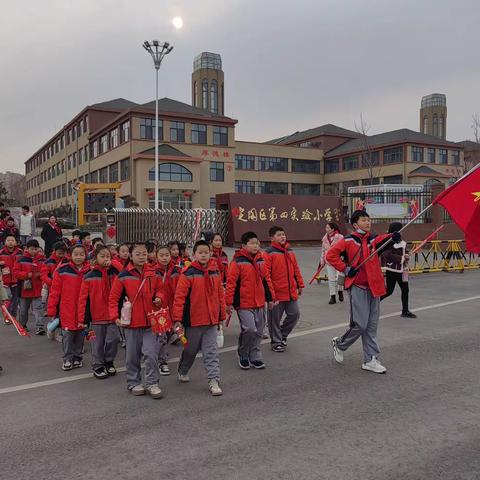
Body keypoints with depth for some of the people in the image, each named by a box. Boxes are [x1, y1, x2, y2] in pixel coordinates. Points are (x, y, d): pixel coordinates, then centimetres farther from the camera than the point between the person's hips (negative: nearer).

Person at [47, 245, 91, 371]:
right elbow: (54, 292, -4)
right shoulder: (62, 271, -7)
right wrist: (51, 311, -3)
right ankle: (68, 359, 19)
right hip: (67, 312, -2)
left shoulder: (90, 271, -3)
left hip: (83, 311, 2)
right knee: (67, 335, 4)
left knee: (80, 335, 13)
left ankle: (78, 357, 28)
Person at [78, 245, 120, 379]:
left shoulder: (115, 273, 1)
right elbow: (83, 298, -4)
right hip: (97, 316, -1)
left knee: (113, 339, 1)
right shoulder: (89, 277, -4)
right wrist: (83, 318, -6)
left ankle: (109, 361, 26)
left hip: (112, 315, 1)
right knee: (98, 343, 9)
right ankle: (98, 366, 25)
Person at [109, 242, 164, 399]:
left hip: (151, 321, 1)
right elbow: (113, 298, -1)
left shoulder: (152, 274, 3)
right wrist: (115, 316, -10)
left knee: (151, 354, -3)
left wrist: (158, 298, -4)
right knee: (133, 356, 11)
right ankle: (134, 383, 27)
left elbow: (158, 289, 18)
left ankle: (152, 383, 11)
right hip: (132, 322, -1)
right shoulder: (123, 276, -6)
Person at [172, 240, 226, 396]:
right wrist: (177, 320, -16)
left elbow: (220, 295, 10)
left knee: (211, 351, 2)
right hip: (193, 319, -3)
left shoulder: (215, 272, 4)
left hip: (211, 320, 3)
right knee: (190, 349, 16)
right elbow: (179, 298, -13)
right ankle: (182, 371, 40)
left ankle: (214, 380, 6)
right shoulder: (188, 274, -11)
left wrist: (222, 315, 12)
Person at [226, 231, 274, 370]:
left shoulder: (261, 260, 10)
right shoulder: (237, 262, -11)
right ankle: (243, 355, 10)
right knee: (249, 329, -15)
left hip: (259, 303, 7)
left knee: (258, 332, 11)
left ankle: (254, 357, 26)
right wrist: (229, 302, -12)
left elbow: (266, 279, 19)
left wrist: (270, 297, 19)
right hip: (244, 304, -7)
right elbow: (231, 282, -11)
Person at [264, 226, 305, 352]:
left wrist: (300, 285, 17)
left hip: (291, 292, 6)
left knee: (294, 314, 10)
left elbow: (296, 269, 18)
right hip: (277, 293, -6)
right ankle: (276, 342, 21)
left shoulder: (290, 251, 12)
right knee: (275, 318, 5)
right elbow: (266, 274, -14)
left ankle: (282, 334, 31)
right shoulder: (269, 253, -10)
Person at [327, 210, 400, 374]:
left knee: (372, 326, 9)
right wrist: (345, 269, -11)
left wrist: (393, 237, -36)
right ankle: (339, 344, 20)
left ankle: (370, 360, 18)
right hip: (358, 287, -5)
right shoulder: (348, 241, -4)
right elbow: (330, 255, -7)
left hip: (373, 287, 5)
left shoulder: (373, 239, 7)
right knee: (360, 324, -6)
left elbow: (383, 240, -15)